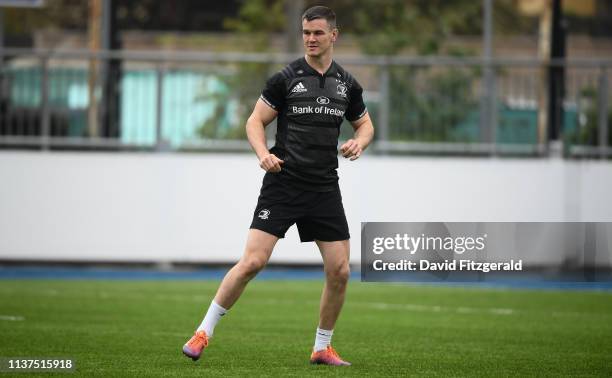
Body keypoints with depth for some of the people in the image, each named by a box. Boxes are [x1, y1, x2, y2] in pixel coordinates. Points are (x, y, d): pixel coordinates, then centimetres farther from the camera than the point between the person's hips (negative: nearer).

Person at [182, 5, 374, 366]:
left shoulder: (347, 83, 8)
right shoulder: (286, 78, -3)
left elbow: (365, 123, 21)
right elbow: (255, 121, 2)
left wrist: (360, 141, -2)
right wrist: (263, 153, -17)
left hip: (324, 188, 4)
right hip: (283, 184, -4)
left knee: (340, 270, -1)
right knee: (252, 261, -14)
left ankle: (322, 347, 17)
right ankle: (204, 332, -2)